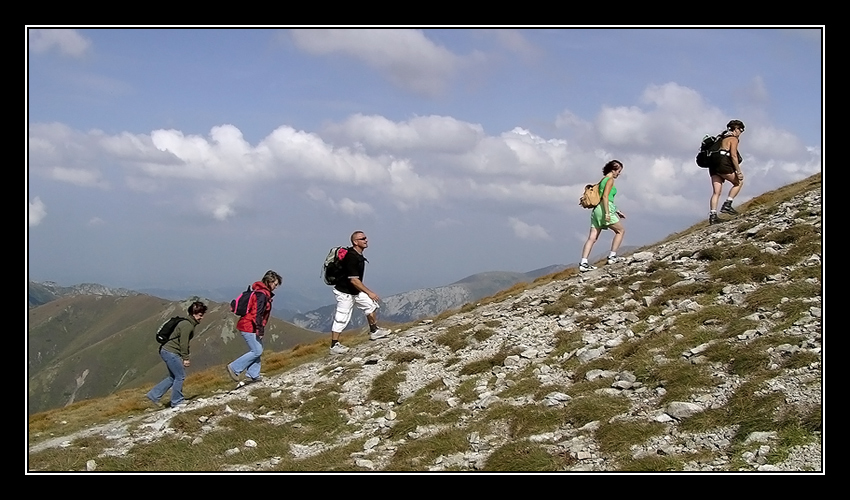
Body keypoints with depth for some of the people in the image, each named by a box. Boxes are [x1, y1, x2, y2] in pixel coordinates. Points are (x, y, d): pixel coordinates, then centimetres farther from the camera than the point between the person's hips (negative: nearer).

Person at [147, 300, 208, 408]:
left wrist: (185, 357, 22)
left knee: (173, 377, 16)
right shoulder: (187, 325, -17)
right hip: (170, 352, -11)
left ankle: (154, 395, 18)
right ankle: (177, 402, 4)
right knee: (180, 376, -4)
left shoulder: (190, 324, 15)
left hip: (167, 351, 11)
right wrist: (185, 358, -16)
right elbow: (183, 342, -20)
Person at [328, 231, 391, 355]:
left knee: (371, 305, 13)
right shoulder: (351, 257, -27)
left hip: (356, 291, 9)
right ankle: (334, 346, 5)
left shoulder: (359, 255, 3)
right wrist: (369, 292, -23)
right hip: (345, 292, -9)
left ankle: (374, 332, 27)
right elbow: (353, 280, -28)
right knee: (341, 319, -3)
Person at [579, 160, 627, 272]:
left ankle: (583, 263, -12)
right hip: (605, 208, -8)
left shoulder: (603, 180, 24)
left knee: (592, 238, -2)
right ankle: (612, 256, 6)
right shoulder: (610, 180, -4)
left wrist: (616, 212, 31)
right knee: (621, 230, 10)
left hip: (596, 209, 8)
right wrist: (607, 213, -22)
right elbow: (605, 196, -16)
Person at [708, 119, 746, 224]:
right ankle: (727, 204, -5)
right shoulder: (733, 139, 1)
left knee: (716, 192, 1)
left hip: (713, 165, 8)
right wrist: (738, 171, -10)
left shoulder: (723, 138, 26)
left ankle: (712, 215, -9)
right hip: (723, 163, -8)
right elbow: (733, 155, -9)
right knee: (739, 182, 8)